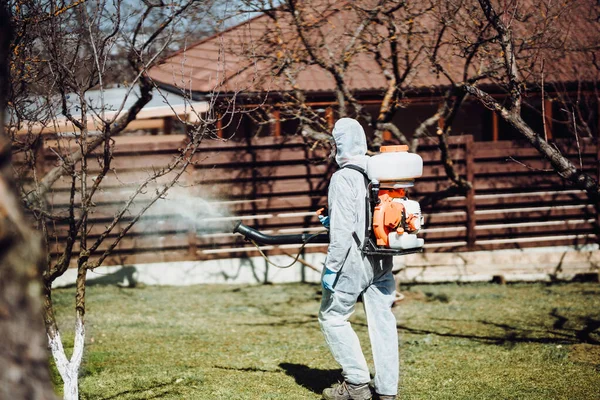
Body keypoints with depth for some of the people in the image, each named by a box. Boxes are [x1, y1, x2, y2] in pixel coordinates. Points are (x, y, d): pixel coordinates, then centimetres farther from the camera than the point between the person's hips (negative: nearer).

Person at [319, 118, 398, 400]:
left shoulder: (343, 178, -14)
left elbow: (342, 228, -19)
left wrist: (331, 267, -15)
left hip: (354, 260, -7)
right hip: (382, 260, 7)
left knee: (332, 316, 8)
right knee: (381, 320, 8)